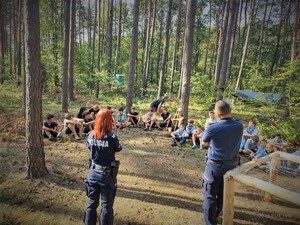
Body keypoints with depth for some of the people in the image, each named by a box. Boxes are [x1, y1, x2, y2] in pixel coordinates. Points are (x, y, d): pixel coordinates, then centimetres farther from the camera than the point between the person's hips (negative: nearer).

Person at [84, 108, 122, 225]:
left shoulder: (90, 136, -6)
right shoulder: (112, 137, -20)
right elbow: (118, 150, -3)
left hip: (93, 172, 5)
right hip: (107, 174, -4)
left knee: (92, 203, 19)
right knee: (106, 206, 10)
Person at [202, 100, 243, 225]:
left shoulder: (213, 128, -22)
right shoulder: (239, 126, -8)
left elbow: (204, 140, -3)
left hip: (215, 164, -5)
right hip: (232, 164, 6)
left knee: (210, 194, 8)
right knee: (222, 192, 23)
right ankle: (215, 214, 43)